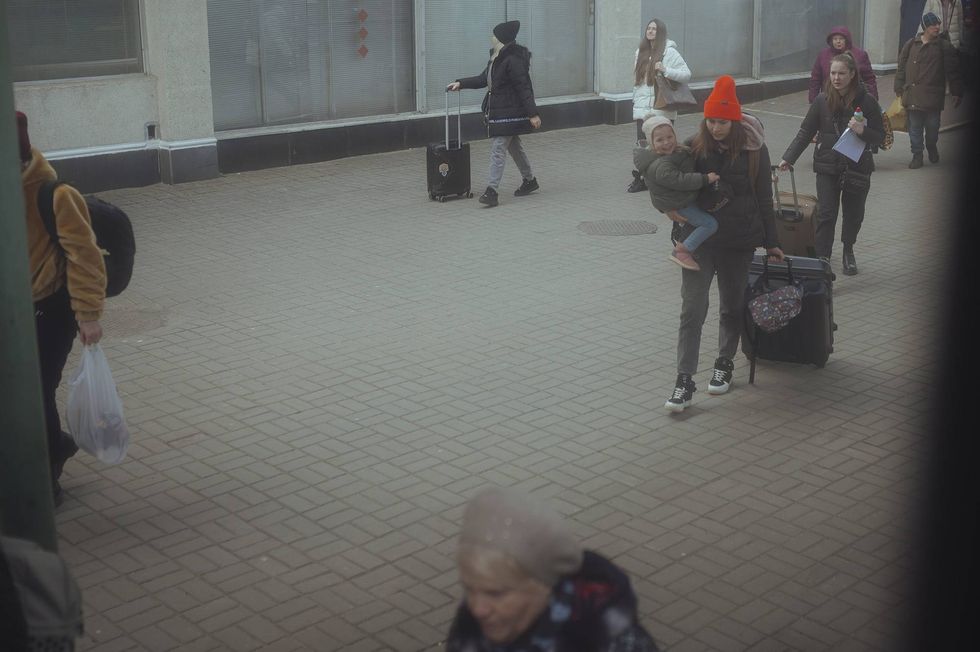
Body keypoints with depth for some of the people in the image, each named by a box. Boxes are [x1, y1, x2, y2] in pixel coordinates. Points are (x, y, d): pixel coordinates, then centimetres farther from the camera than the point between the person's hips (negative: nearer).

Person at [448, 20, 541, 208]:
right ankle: (530, 180, 34)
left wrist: (532, 113, -20)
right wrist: (460, 83, 14)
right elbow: (483, 79, 21)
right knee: (514, 147, 20)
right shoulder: (497, 58, 12)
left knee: (498, 148, -12)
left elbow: (524, 88, -20)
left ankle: (492, 190, -13)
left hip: (509, 113, -10)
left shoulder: (513, 60, -19)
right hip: (497, 111, 10)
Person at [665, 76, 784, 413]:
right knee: (692, 310, -7)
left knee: (732, 307, 14)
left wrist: (771, 242, 6)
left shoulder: (754, 151, -3)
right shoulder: (694, 148, -2)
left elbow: (763, 199, 3)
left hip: (738, 242, 0)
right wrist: (680, 232, -3)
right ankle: (684, 381, -7)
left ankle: (724, 365, 33)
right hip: (698, 240, 0)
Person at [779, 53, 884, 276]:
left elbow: (880, 136, -2)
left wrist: (862, 131, -23)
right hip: (827, 168, 0)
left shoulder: (866, 101, -6)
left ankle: (848, 252, 38)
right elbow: (805, 133, 2)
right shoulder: (822, 101, -3)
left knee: (853, 214, 14)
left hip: (857, 168, 0)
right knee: (826, 215, -9)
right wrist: (788, 158, -6)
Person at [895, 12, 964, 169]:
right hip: (912, 95, 1)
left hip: (933, 95, -1)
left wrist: (956, 93, 3)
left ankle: (932, 147, 33)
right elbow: (901, 68, 10)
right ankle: (917, 155, 14)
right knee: (914, 127, 3)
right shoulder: (911, 44, 4)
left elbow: (953, 71, 5)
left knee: (932, 126, 5)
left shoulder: (944, 47, 2)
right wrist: (899, 90, 6)